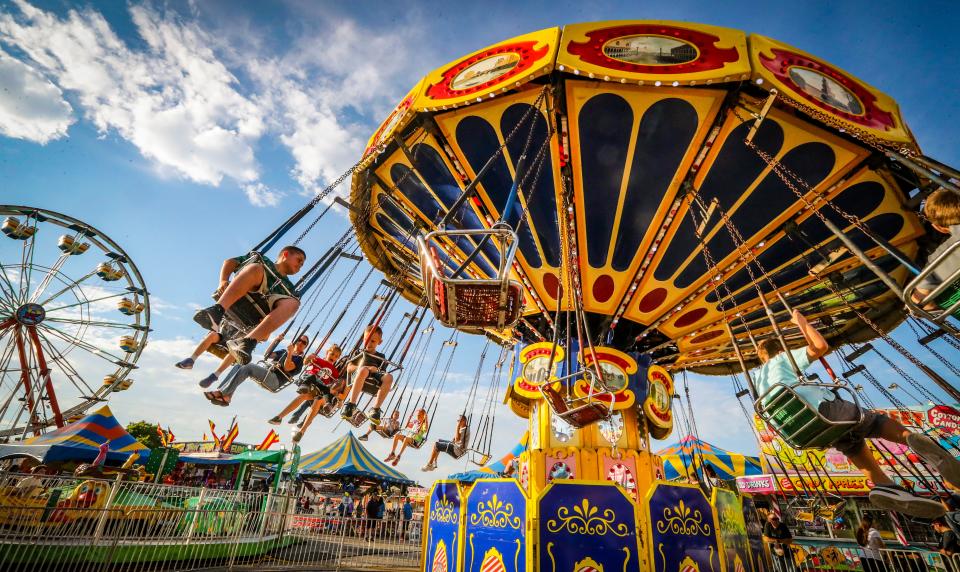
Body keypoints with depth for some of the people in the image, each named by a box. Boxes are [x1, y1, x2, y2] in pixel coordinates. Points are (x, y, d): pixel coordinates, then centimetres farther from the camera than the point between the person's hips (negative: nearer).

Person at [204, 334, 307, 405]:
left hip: (275, 380, -8)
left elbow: (287, 368, -14)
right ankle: (226, 396, -21)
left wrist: (290, 353, -23)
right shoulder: (284, 352, 27)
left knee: (248, 367, -26)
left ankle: (221, 393, -25)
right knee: (239, 366, -11)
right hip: (266, 373, 8)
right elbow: (268, 355, 22)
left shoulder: (300, 359, 4)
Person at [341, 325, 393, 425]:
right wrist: (364, 368, -6)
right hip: (357, 376, -1)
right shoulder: (359, 353, 26)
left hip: (374, 380, 1)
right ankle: (351, 404, -40)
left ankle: (375, 409, -36)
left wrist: (377, 370, -8)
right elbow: (349, 368, 12)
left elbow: (382, 373, 16)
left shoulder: (381, 357, 28)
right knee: (363, 370, -40)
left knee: (388, 377, -33)